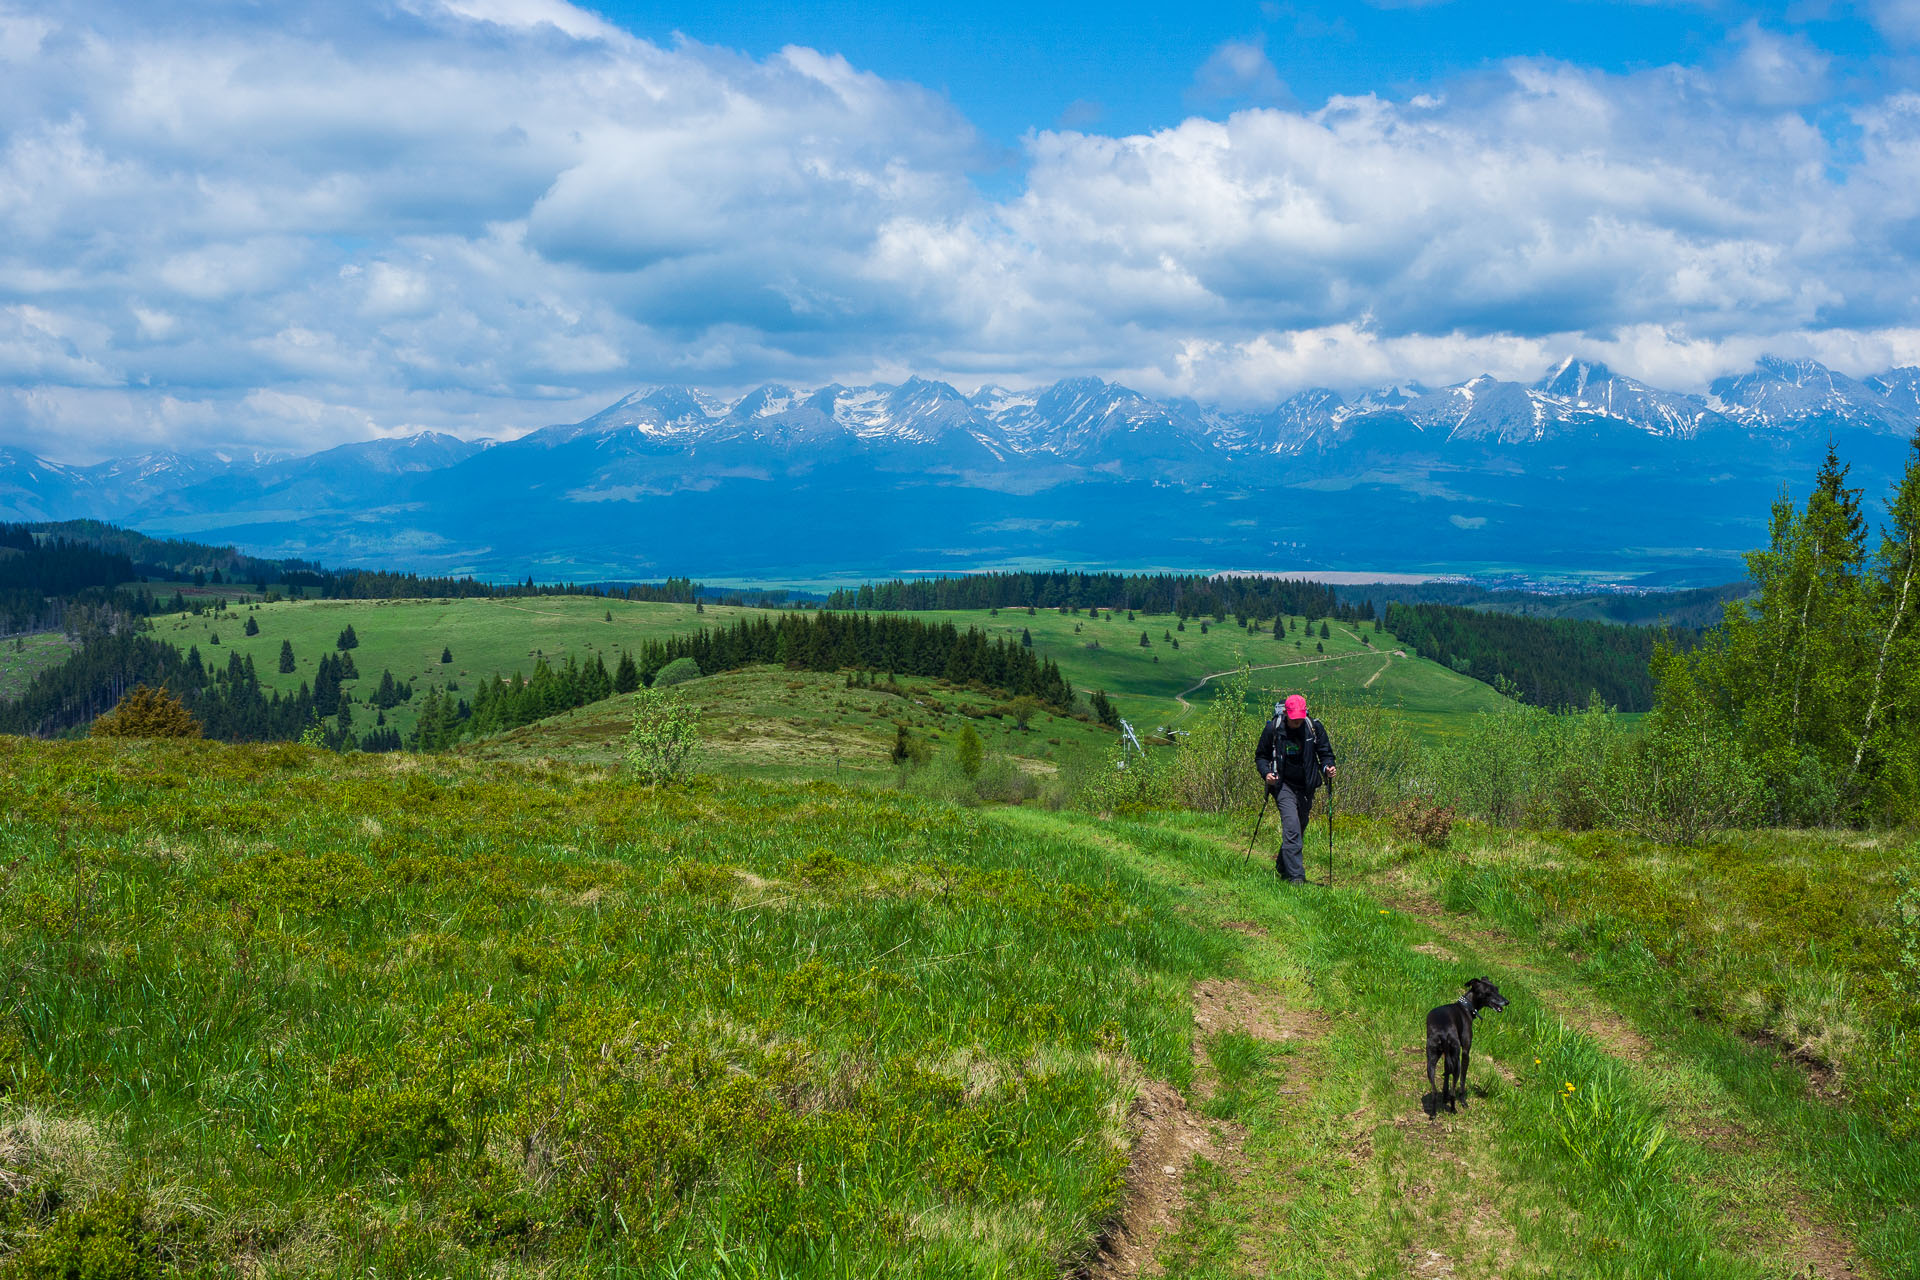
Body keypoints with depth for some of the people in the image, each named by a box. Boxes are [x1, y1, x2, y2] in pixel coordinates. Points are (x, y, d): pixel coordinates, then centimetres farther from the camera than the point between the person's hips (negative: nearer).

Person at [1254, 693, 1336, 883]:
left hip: (1306, 787, 4)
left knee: (1300, 830, 13)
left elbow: (1325, 753, 8)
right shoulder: (1273, 729, -8)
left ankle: (1282, 868, 35)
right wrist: (1266, 773, -14)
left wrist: (1327, 768, -13)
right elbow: (1261, 756, 4)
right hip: (1283, 785, -4)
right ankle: (1296, 876, -20)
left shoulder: (1314, 727, -4)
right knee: (1292, 828, -18)